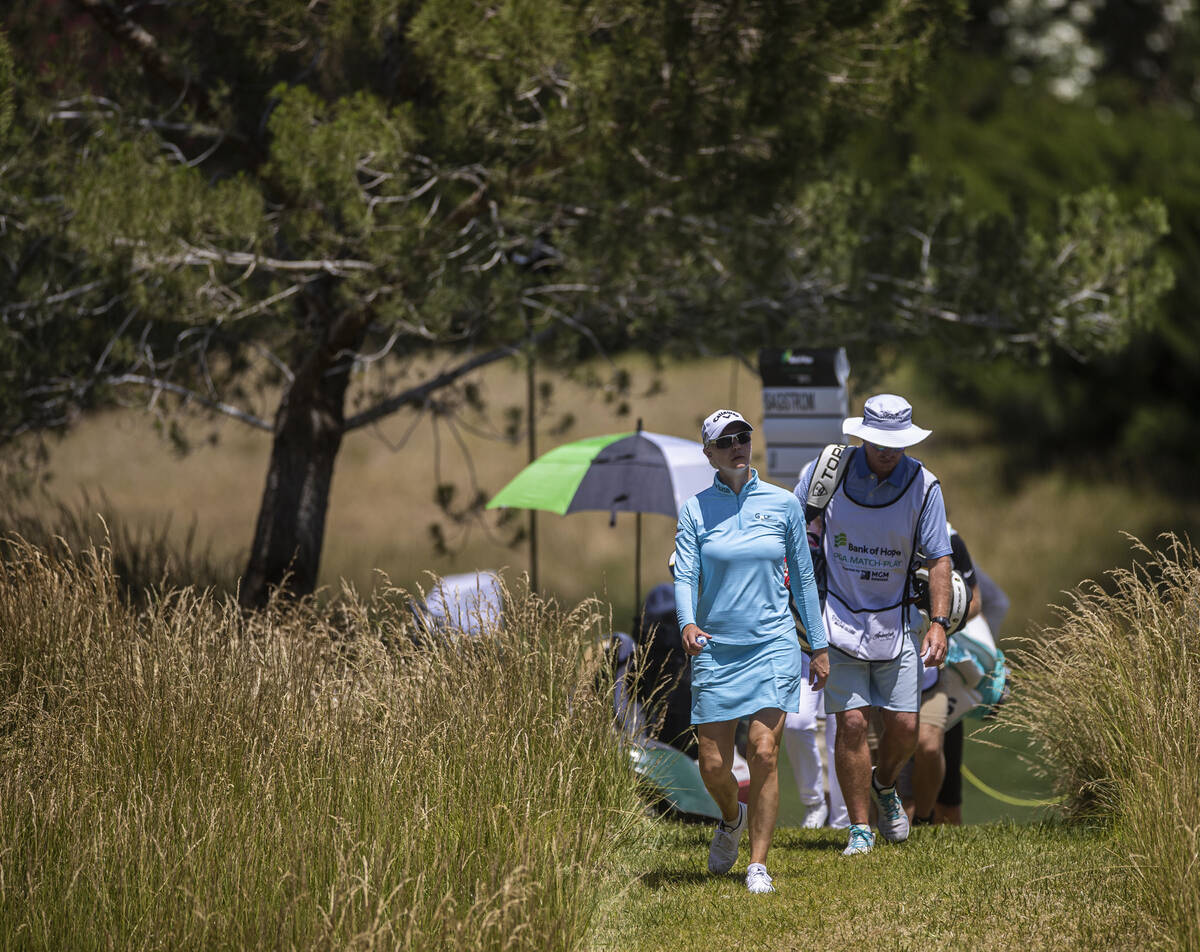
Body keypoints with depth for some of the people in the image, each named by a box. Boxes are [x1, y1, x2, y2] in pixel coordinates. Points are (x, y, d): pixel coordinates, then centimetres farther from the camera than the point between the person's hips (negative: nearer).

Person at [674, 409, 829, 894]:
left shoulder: (783, 504, 3)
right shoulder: (695, 510, 1)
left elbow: (802, 577, 10)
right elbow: (684, 573, -7)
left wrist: (819, 645, 11)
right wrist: (687, 623, -27)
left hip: (773, 644, -1)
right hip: (714, 648, 1)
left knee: (763, 751, -15)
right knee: (713, 766, 0)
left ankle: (758, 864, -6)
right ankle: (732, 817, 35)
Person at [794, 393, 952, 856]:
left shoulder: (923, 486, -6)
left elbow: (939, 558, -4)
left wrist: (939, 622, -13)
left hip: (896, 622, 1)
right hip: (840, 619, -1)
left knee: (904, 727, 0)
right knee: (852, 723, -9)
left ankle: (884, 785, 33)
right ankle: (860, 828, 3)